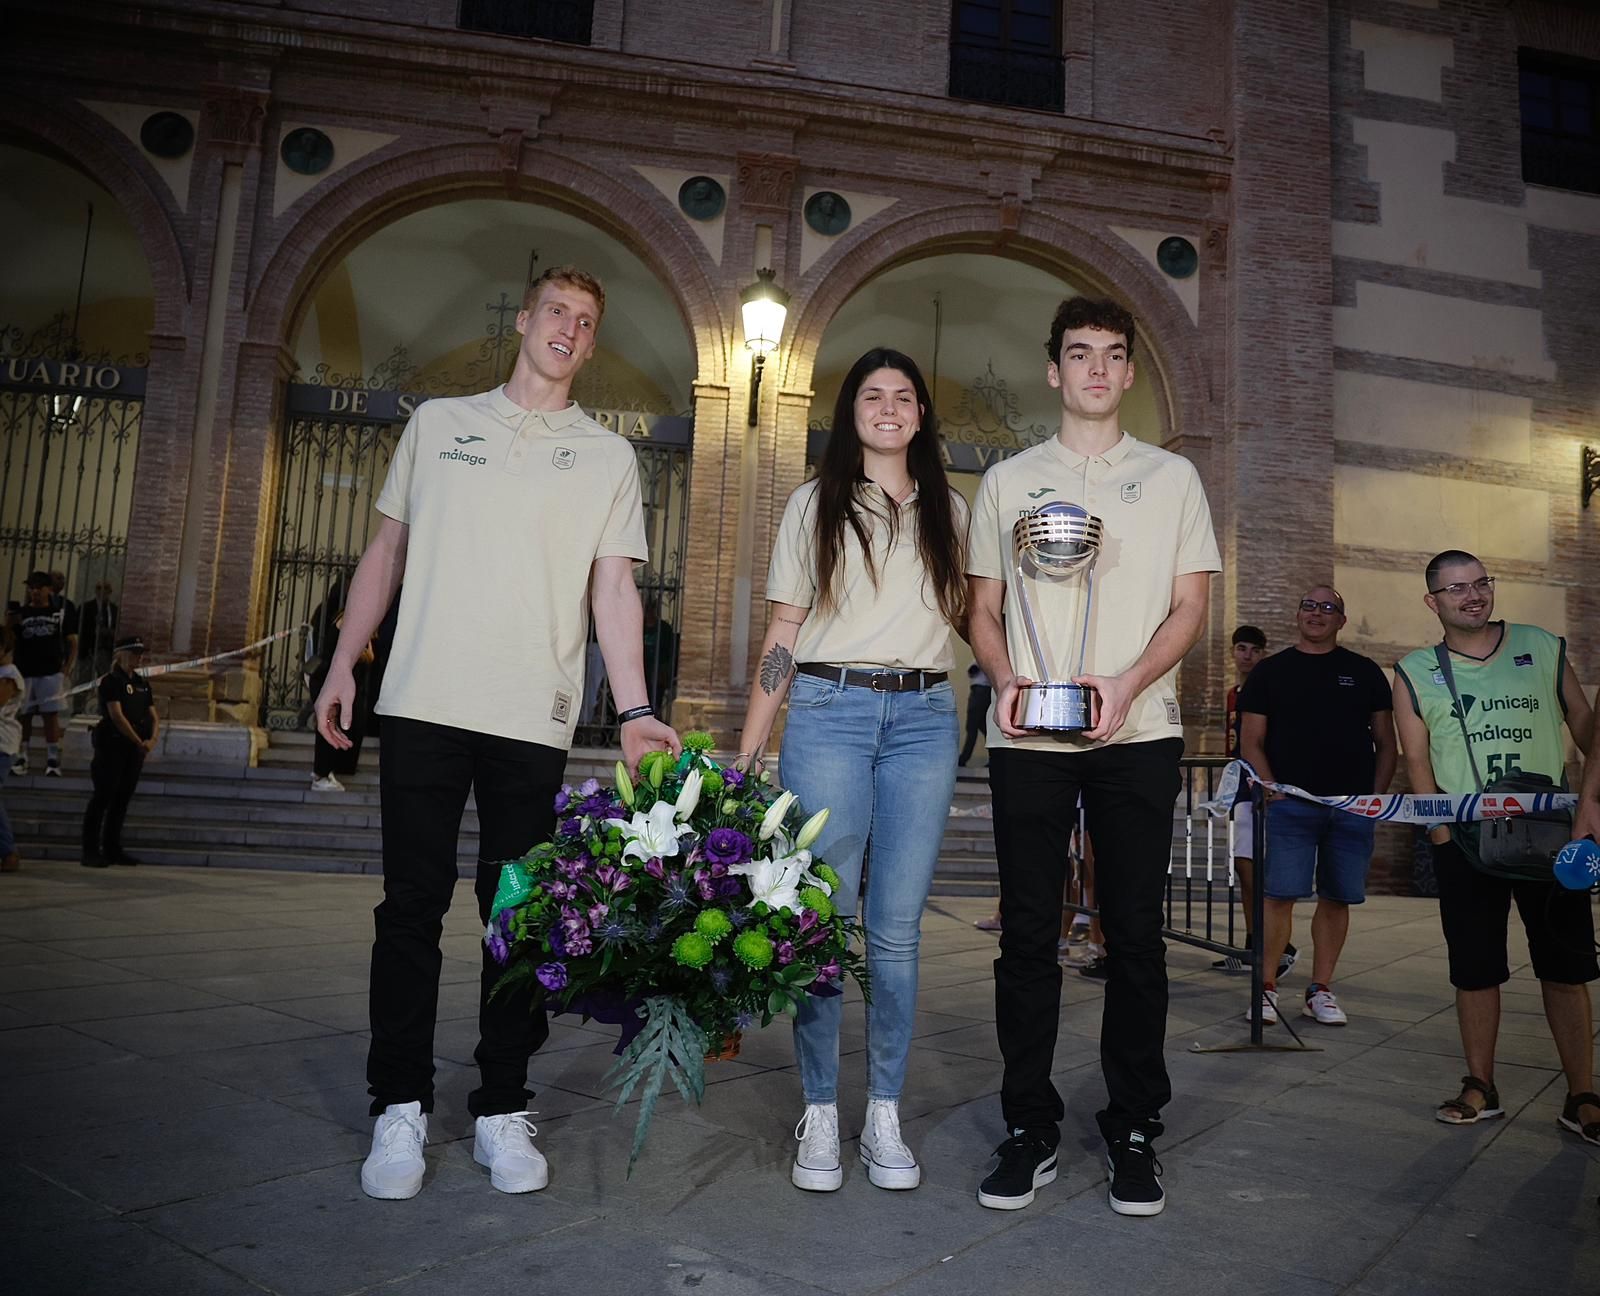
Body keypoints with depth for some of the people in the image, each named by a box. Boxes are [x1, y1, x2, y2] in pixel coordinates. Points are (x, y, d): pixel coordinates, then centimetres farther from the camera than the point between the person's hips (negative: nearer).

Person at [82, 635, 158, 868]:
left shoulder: (142, 683, 14)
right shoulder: (111, 681, -7)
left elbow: (154, 717, 12)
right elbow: (117, 716, -16)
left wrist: (152, 739, -7)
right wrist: (139, 742, -17)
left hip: (135, 748, 7)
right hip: (112, 745, -7)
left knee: (122, 799, 10)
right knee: (102, 797, -5)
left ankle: (112, 849, 17)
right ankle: (91, 851, -2)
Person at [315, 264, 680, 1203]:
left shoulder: (609, 456, 11)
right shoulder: (439, 422, 14)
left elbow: (614, 587, 3)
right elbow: (387, 550, 16)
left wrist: (635, 710, -9)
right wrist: (344, 663, 7)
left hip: (535, 717, 0)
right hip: (423, 702, 1)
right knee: (413, 905, 3)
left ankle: (503, 1110, 15)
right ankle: (401, 1107, 15)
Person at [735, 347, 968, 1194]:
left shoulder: (949, 510, 16)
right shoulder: (815, 504, 10)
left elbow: (966, 611, 22)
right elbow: (783, 633, 6)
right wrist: (748, 750, 0)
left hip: (924, 719, 2)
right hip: (829, 711, -1)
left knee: (897, 929, 2)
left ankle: (885, 1119, 14)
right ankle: (819, 1117, 12)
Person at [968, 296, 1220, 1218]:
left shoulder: (1172, 477, 12)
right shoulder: (1008, 480, 14)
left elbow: (1191, 605, 5)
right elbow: (985, 609, 13)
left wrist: (1126, 683, -12)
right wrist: (1006, 679, -8)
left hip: (1139, 735, 0)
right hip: (1027, 739, 1)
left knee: (1135, 934, 3)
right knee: (1029, 933, 3)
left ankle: (1134, 1132, 17)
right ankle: (1030, 1131, 14)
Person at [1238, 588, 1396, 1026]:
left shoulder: (1365, 672, 13)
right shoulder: (1270, 671, 8)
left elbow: (1386, 744, 13)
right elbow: (1251, 741, 4)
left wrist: (1376, 795, 2)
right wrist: (1272, 789, -8)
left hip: (1353, 806, 2)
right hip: (1290, 804, -2)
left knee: (1336, 898, 5)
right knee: (1279, 895, -8)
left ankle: (1320, 990, 15)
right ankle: (1266, 987, 0)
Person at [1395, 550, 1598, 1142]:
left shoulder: (1544, 648, 7)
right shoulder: (1415, 672, 4)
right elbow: (1417, 760, 1)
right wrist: (1444, 832, -8)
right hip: (1465, 841, 0)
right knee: (1475, 970, 5)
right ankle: (1480, 1088, 19)